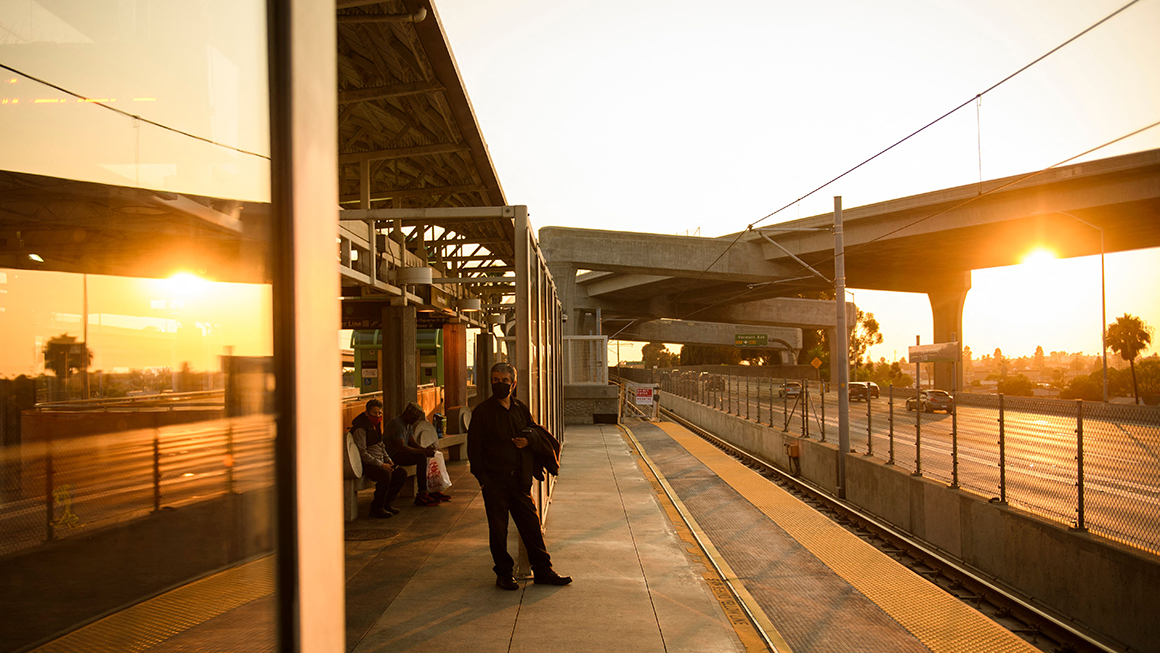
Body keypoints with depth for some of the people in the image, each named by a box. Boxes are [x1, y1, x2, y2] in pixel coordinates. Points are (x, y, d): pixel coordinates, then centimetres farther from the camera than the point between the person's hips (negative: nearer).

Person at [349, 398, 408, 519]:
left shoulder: (376, 425, 14)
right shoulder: (360, 428, -15)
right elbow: (362, 452, -19)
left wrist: (388, 460, 8)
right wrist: (380, 465, -21)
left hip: (379, 462, 9)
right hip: (366, 464, -9)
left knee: (402, 473, -5)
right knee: (385, 475, -33)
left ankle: (386, 503, 3)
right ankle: (376, 508, -18)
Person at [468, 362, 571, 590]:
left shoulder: (521, 409, 8)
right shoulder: (482, 412, -5)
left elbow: (537, 432, 18)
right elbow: (474, 449, -4)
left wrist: (529, 439, -6)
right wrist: (483, 479, -10)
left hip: (520, 480, 4)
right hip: (495, 481, -3)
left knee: (531, 525, 8)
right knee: (498, 530, 5)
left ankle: (542, 570, 20)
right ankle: (504, 574, 20)